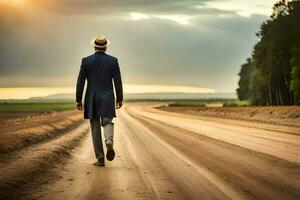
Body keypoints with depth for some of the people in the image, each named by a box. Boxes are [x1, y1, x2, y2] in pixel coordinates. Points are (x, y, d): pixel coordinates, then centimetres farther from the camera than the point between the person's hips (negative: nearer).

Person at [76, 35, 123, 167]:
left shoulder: (86, 61, -2)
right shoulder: (113, 60, 0)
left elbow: (80, 82, -2)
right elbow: (118, 82, 0)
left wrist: (78, 100, 5)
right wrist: (119, 99, 10)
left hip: (91, 99, 0)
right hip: (107, 99, 0)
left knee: (95, 128, 6)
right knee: (107, 123, 5)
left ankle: (100, 159, 5)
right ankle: (109, 141, -30)